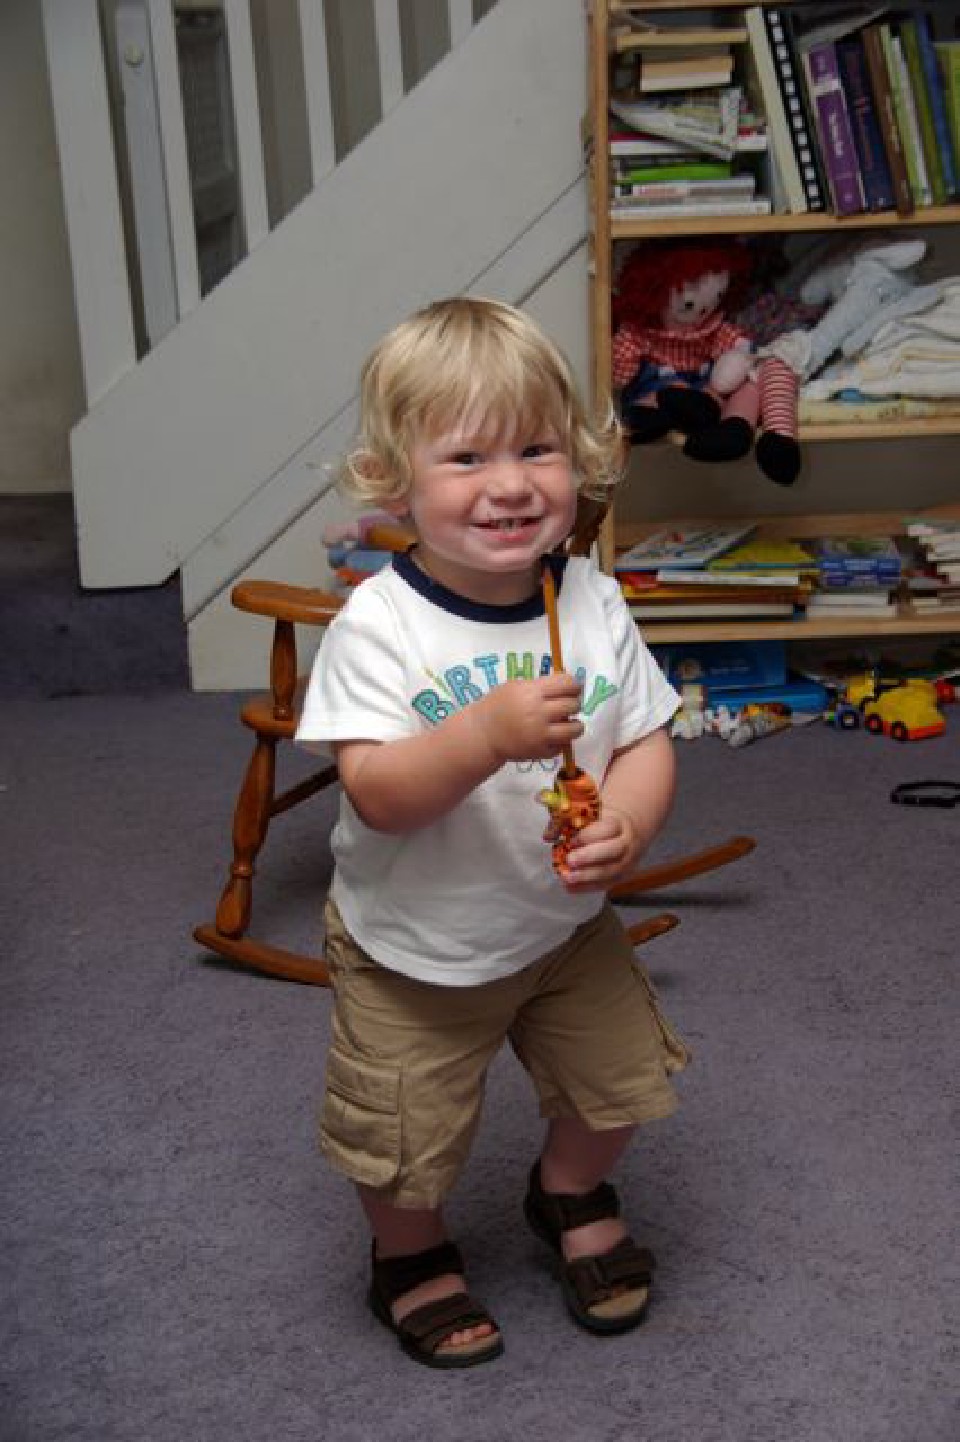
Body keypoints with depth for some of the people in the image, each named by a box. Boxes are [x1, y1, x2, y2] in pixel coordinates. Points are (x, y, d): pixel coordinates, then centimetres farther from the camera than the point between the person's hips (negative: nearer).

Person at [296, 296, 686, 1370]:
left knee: (620, 1079, 20)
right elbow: (376, 795, -30)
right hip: (412, 950, -4)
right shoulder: (378, 624, -24)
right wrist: (487, 733, -46)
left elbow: (645, 740, -7)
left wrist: (627, 825, -28)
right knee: (403, 1135, 10)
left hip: (565, 925, 4)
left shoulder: (591, 602, -11)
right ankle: (412, 1253, 44)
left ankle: (570, 1194, 52)